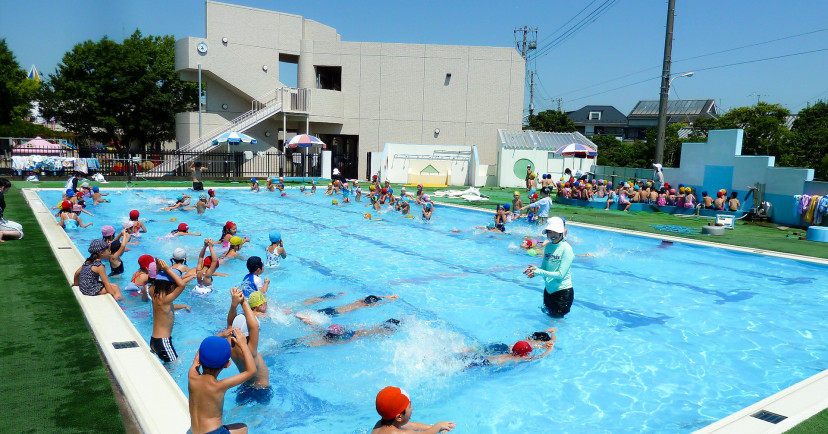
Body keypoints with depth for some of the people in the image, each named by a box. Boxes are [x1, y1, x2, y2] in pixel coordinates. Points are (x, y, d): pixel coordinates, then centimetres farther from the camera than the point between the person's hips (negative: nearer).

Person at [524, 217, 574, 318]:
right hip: (548, 289, 7)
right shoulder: (548, 246, 3)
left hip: (563, 291, -6)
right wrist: (534, 271, -14)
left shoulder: (566, 248, -16)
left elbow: (561, 274, -21)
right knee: (548, 316, 19)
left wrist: (538, 272, -24)